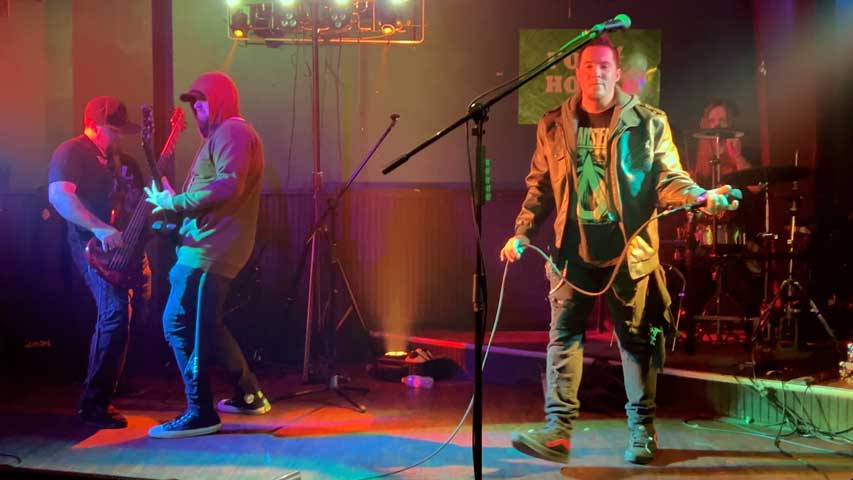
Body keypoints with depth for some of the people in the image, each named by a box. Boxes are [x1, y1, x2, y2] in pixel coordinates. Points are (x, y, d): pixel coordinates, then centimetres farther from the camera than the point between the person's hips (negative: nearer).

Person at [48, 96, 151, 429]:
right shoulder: (71, 153, -8)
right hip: (94, 246, -9)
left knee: (136, 313, 15)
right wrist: (100, 229, -36)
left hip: (130, 246, 9)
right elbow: (58, 195, -24)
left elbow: (140, 198, 25)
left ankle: (114, 382, 36)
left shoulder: (121, 159, 19)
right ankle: (94, 402, -18)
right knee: (116, 312, -24)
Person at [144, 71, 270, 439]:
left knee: (179, 325, -9)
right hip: (208, 246, 11)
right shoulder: (220, 135, 25)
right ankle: (249, 396, 26)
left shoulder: (232, 131, -9)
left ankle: (200, 414, -4)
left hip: (209, 249, -11)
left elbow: (227, 186, -23)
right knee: (205, 325, 18)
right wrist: (169, 202, 11)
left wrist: (172, 202, -18)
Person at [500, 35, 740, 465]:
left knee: (636, 341, 4)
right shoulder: (553, 126, 10)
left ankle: (642, 432, 16)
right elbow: (539, 186, 14)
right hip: (573, 250, 2)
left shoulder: (649, 123, 3)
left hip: (629, 251, -2)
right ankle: (557, 431, 1)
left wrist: (702, 197, -19)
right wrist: (522, 233, 4)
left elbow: (668, 179, 0)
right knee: (563, 336, -2)